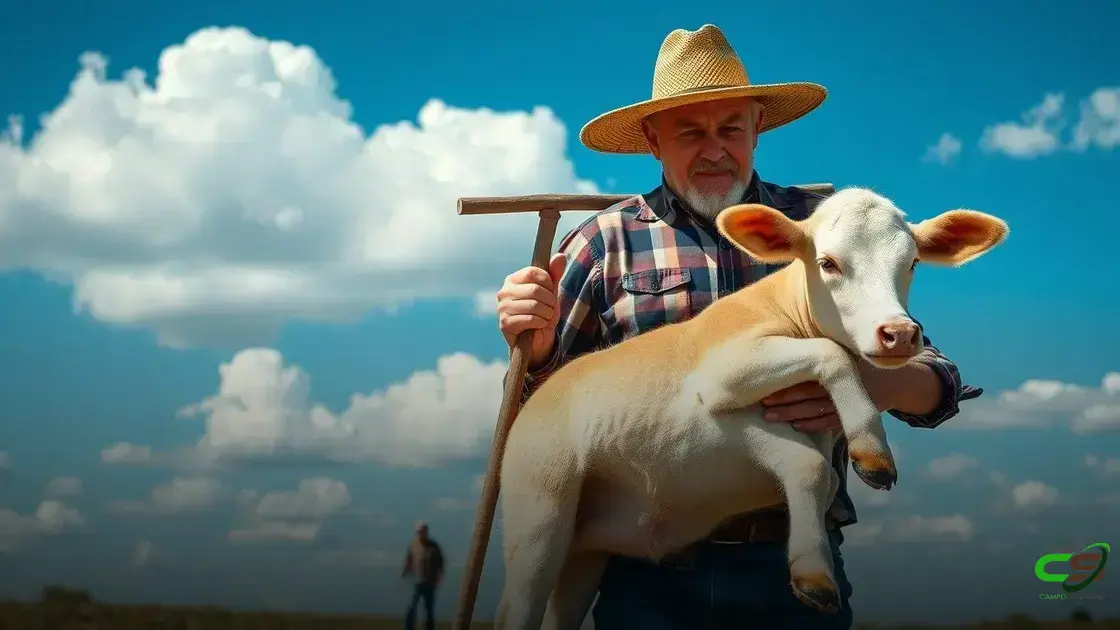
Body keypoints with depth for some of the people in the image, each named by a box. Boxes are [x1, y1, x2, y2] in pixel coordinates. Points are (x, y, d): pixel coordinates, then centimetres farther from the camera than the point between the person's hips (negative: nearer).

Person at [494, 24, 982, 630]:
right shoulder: (606, 240, 5)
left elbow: (935, 380, 4)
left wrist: (874, 384, -19)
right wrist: (535, 350, -12)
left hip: (796, 565, 1)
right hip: (650, 574, 0)